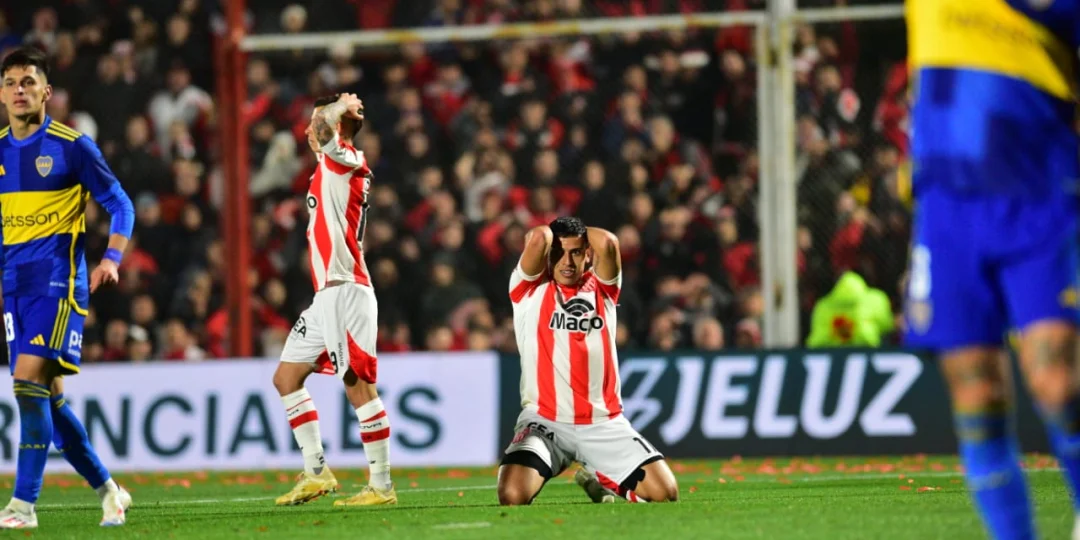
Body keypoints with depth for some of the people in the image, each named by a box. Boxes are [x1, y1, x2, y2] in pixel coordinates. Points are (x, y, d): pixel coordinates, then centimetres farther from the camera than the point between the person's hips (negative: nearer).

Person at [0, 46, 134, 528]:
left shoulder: (72, 146, -4)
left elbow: (119, 204, -2)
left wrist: (111, 259, -16)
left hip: (58, 280, -6)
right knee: (47, 395, 6)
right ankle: (108, 491, 20)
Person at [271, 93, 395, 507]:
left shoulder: (345, 160, -8)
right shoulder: (330, 170, 19)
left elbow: (322, 125, -24)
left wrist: (344, 105, -8)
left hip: (345, 291, -10)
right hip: (327, 293, 10)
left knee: (358, 385, -10)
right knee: (286, 376, 11)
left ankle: (381, 485, -9)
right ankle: (316, 473, 12)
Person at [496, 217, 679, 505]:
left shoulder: (602, 288, 11)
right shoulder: (531, 289, 4)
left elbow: (606, 242, -9)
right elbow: (536, 239, -14)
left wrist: (577, 232, 9)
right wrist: (551, 233, 8)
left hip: (604, 422, 3)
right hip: (545, 420, -3)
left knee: (665, 493, -8)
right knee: (512, 496, -26)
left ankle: (599, 481, 24)